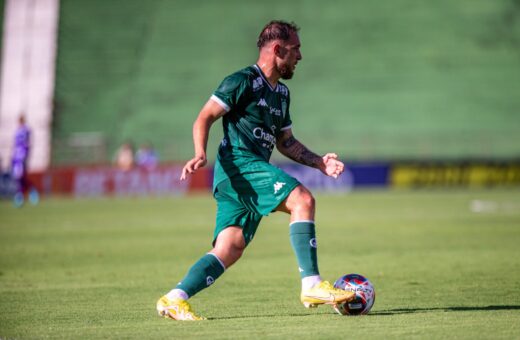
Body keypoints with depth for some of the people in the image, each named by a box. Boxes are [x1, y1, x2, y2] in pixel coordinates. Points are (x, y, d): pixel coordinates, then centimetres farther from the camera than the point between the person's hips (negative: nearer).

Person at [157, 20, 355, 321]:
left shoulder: (282, 93, 23)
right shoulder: (243, 81, -4)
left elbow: (285, 141, 30)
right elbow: (205, 118, -8)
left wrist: (319, 162, 18)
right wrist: (201, 154, -24)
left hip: (256, 170, 9)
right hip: (239, 162, -9)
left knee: (230, 250, -2)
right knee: (303, 199, -23)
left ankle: (174, 299, -4)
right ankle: (312, 287, -26)